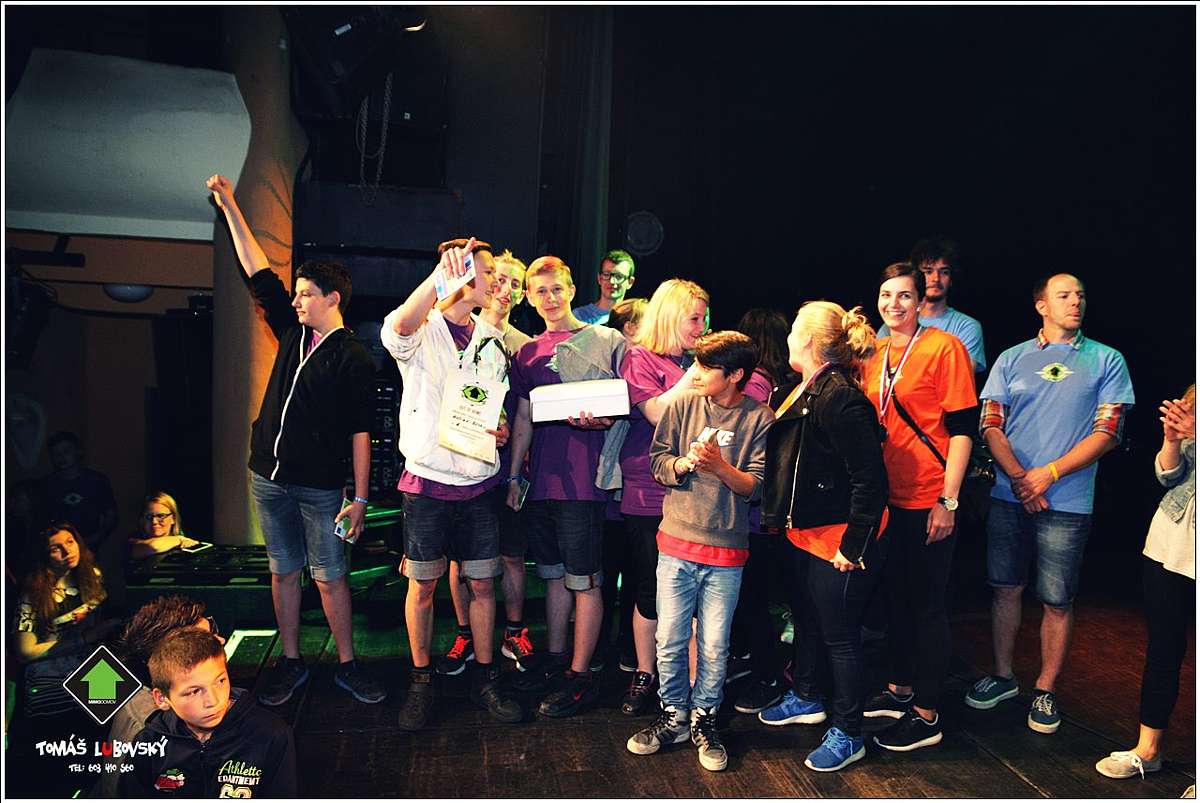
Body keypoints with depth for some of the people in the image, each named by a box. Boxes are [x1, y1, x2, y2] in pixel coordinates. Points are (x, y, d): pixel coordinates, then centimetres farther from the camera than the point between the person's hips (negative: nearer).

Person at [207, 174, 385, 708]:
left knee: (330, 578, 2)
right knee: (283, 571, 13)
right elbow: (258, 273, 13)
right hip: (269, 477, 6)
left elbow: (360, 432, -11)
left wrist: (360, 498, -14)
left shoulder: (353, 358, -9)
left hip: (319, 485, -6)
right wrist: (230, 207, 14)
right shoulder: (292, 333, 8)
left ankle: (347, 665, 15)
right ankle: (290, 664, 25)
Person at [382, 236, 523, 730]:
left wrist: (503, 430, 0)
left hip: (479, 481, 4)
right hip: (428, 480, -4)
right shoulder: (423, 332, -7)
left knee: (482, 583, 9)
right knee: (422, 584, 8)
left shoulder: (493, 340, 11)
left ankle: (485, 680, 25)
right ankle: (422, 683, 25)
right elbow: (400, 326, -34)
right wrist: (443, 272, -42)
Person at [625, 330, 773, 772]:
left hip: (726, 552, -1)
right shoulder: (681, 405, 1)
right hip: (676, 542, 2)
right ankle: (674, 716, 29)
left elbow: (756, 487, -7)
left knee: (714, 646, 8)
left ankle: (703, 720, 29)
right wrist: (683, 464, -19)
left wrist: (720, 467, -23)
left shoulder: (760, 419, -4)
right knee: (669, 640, 9)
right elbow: (657, 461, 1)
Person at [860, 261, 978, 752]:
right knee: (895, 597, 17)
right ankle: (900, 690, 34)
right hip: (885, 499, 6)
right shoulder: (874, 357, 9)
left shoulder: (944, 347, -9)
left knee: (927, 606, 4)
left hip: (929, 503, -6)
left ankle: (926, 715, 17)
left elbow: (961, 429, -12)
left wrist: (948, 501, -15)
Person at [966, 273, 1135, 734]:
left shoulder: (1106, 361, 4)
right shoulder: (1012, 359, 8)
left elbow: (1108, 433, -3)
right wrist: (1020, 479, -10)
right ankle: (1002, 677, 26)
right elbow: (991, 426, 3)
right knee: (1005, 589, 9)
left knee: (1056, 602, 4)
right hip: (1009, 497, 2)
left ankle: (1046, 691, 21)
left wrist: (1049, 474, -12)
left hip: (1067, 504, -2)